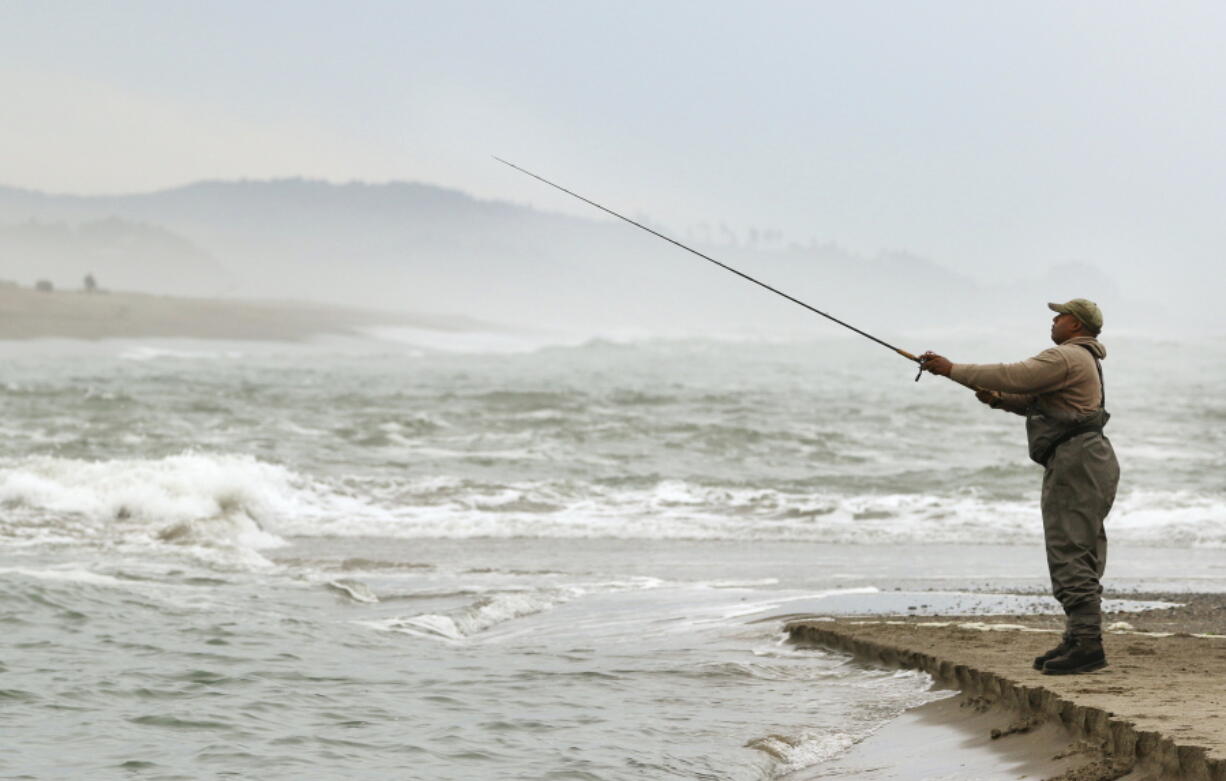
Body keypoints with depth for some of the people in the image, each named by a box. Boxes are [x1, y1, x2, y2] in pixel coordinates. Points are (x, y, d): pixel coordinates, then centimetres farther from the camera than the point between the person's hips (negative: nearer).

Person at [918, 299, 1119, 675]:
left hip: (1075, 462, -11)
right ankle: (1080, 640, 13)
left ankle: (1087, 644, -18)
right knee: (1077, 557, 11)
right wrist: (999, 399, 9)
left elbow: (1012, 376, -17)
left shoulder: (1066, 358, -11)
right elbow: (1034, 399, 26)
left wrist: (952, 369, -10)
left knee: (1070, 555, -14)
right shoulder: (1084, 360, 25)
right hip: (1089, 461, 11)